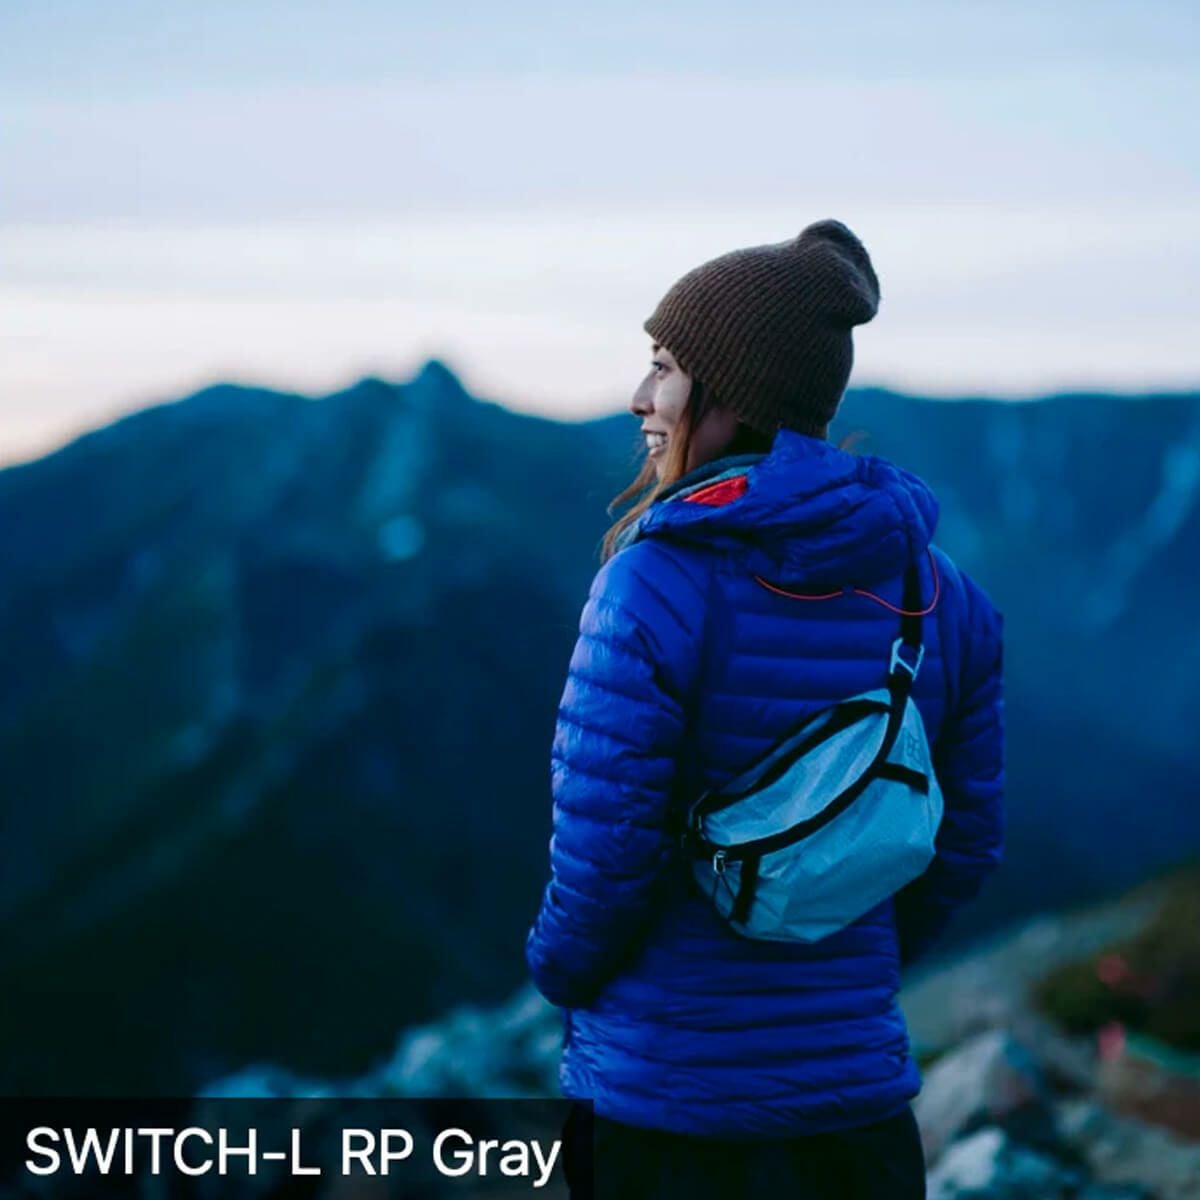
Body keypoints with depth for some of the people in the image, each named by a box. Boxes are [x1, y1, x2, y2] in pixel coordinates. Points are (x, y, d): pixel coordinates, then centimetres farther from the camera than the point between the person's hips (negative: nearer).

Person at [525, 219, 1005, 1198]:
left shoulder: (655, 585, -18)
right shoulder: (944, 597, 0)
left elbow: (603, 848, -18)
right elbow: (967, 843, 7)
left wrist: (560, 972, 3)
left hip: (665, 1103, -5)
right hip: (860, 1092, 5)